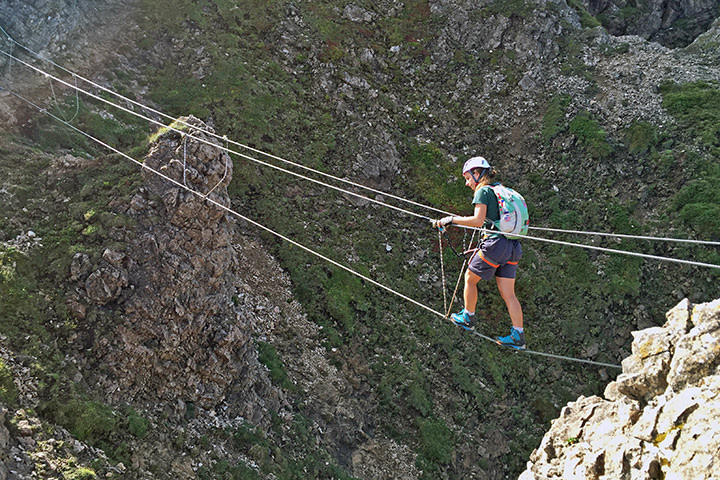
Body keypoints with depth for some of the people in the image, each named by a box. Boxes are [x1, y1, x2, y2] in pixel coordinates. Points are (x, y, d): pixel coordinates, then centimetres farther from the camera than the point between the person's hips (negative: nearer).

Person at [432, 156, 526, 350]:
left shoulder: (483, 191, -5)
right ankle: (518, 336, 4)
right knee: (508, 293, 7)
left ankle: (468, 318, 26)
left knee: (470, 278, 14)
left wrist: (452, 220, -10)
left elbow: (478, 220, -17)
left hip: (495, 244, -8)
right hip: (512, 247, 8)